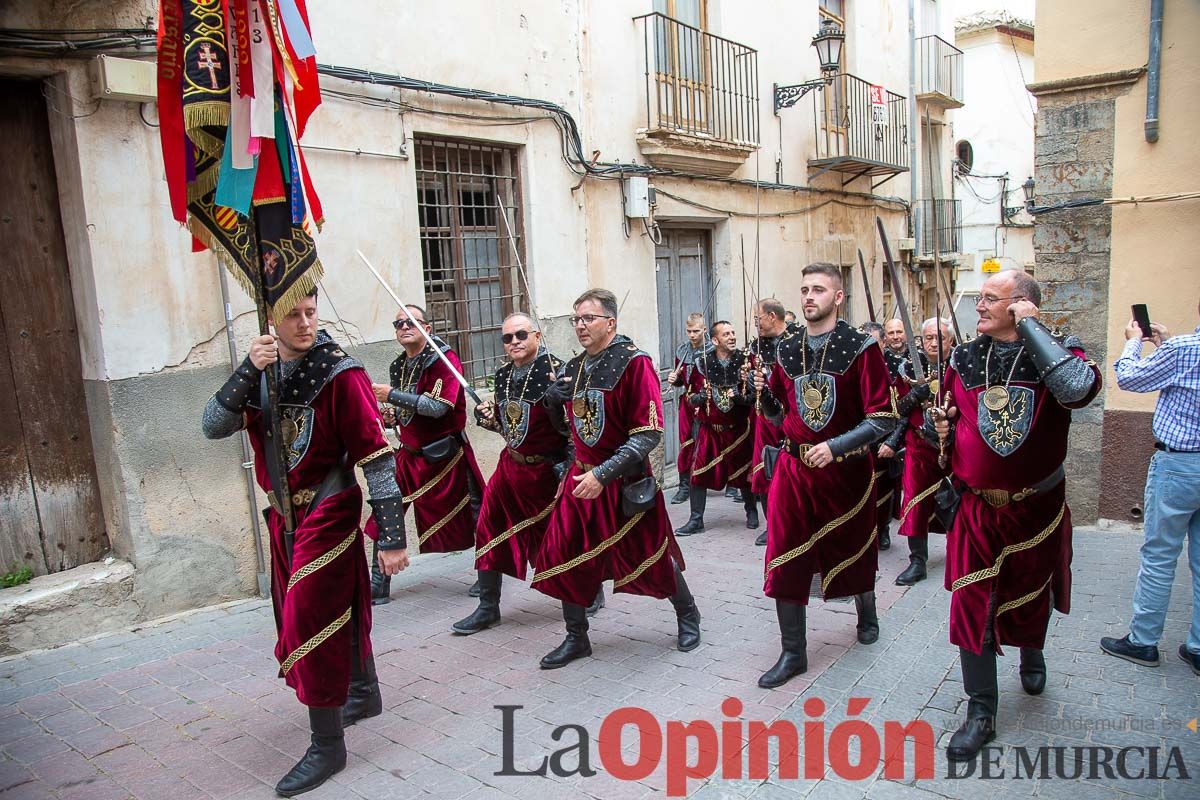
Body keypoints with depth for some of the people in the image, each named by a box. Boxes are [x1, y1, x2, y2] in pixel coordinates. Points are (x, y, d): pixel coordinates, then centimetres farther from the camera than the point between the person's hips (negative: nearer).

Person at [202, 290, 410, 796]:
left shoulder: (340, 374, -17)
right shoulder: (260, 372, 1)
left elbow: (375, 454, -20)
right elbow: (213, 427, -11)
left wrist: (391, 537, -23)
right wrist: (249, 372, -27)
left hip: (328, 514, -6)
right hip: (284, 516, 6)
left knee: (311, 621, -4)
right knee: (342, 607, 21)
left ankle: (327, 746, 11)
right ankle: (364, 696, 42)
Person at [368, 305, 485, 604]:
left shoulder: (445, 359, -12)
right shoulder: (398, 365, 11)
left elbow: (438, 406, -23)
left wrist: (392, 395, -22)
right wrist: (390, 416, 2)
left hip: (445, 454, -6)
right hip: (410, 454, 6)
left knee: (475, 517, 3)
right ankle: (378, 586, 13)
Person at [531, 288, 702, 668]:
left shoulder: (634, 363, -15)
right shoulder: (574, 366, 6)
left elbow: (649, 434, -21)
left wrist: (602, 474, -24)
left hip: (626, 481, -6)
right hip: (581, 475, 6)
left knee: (652, 555, 9)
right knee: (564, 556, 3)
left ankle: (687, 615, 36)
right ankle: (576, 638, 22)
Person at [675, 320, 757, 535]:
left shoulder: (745, 360, -3)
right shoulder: (703, 363, -2)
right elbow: (692, 397, 4)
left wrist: (739, 396, -21)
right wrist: (700, 397, -18)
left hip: (738, 428, 0)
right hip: (710, 428, 0)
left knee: (744, 473, 11)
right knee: (699, 473, -4)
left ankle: (751, 512, 34)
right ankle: (696, 520, 6)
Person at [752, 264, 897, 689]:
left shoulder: (861, 348, -9)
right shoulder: (787, 350, 5)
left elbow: (883, 419, -13)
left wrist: (835, 447, -23)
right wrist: (765, 392, -8)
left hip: (846, 469, -3)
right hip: (793, 467, 3)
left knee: (852, 550, 19)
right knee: (785, 560, -1)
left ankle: (866, 612, 50)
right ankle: (793, 653, 13)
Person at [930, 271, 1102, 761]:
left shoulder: (1057, 351, -10)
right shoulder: (964, 360, 0)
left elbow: (1079, 389, -35)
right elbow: (950, 424, 13)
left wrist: (1030, 326, -26)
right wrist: (938, 422, -11)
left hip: (1037, 509, -1)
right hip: (978, 509, 1)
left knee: (1032, 595, 20)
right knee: (972, 604, -1)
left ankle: (1032, 655, 53)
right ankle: (981, 713, 13)